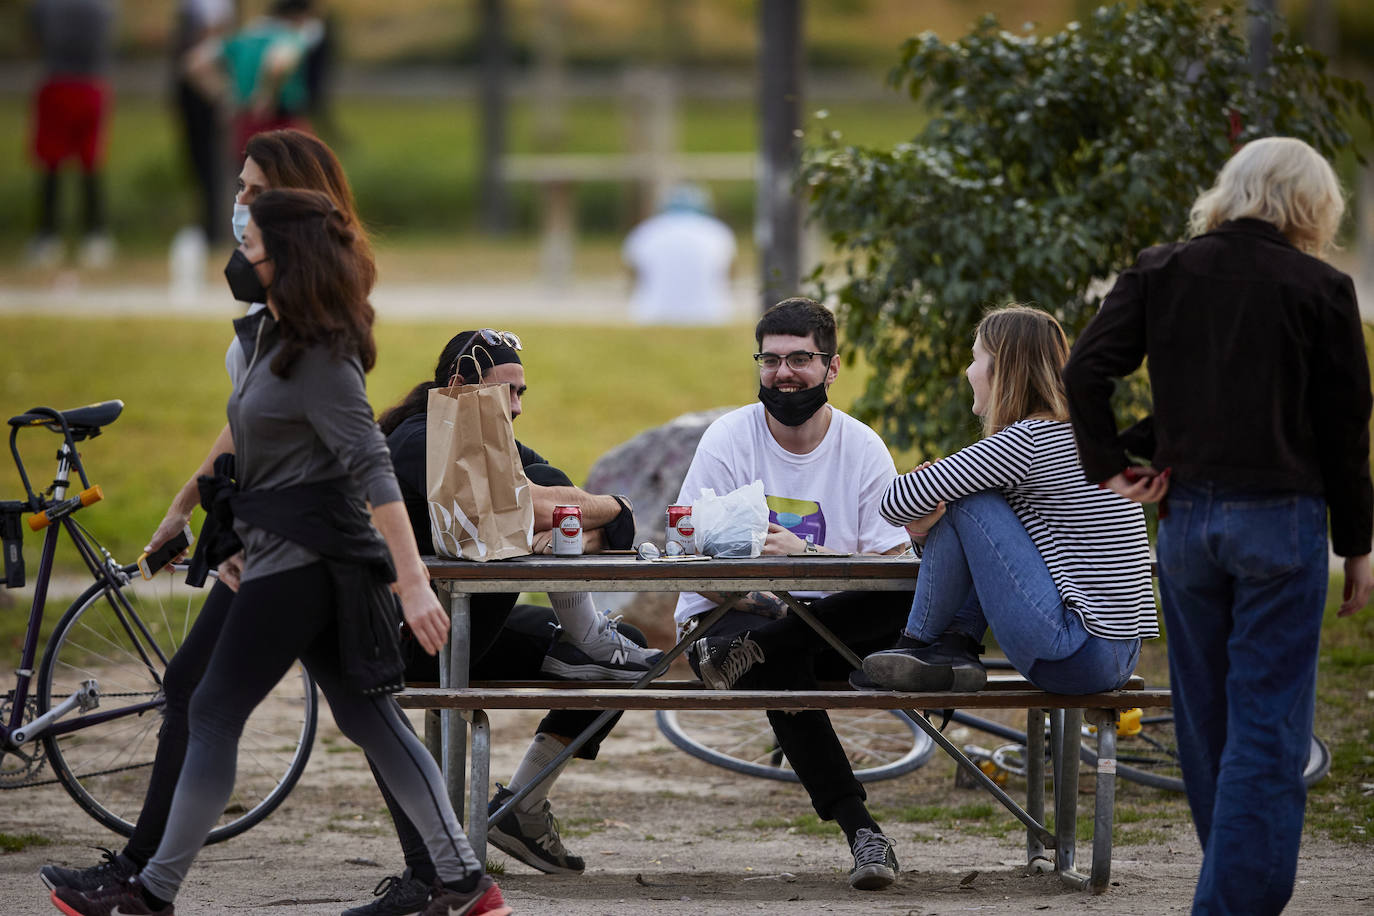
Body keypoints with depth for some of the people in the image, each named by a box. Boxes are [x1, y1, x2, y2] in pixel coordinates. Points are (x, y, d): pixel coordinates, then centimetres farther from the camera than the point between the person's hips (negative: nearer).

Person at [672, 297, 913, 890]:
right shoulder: (729, 440, -4)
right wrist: (762, 604, -29)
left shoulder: (863, 450, 0)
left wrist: (803, 553, -24)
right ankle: (859, 829, -35)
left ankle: (747, 652, -33)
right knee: (781, 664, -38)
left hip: (835, 622, 2)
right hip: (729, 616, -2)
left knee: (908, 597, -30)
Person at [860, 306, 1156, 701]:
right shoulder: (1089, 434, 17)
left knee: (962, 501, -6)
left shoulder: (1025, 441, -12)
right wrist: (924, 531, 1)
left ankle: (918, 644, 8)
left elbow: (898, 502, -10)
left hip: (1072, 660, -9)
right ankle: (958, 647, 6)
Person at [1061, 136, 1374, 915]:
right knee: (1267, 723, -2)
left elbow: (1086, 371, -7)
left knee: (1207, 719, 16)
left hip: (1186, 520, 4)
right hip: (1281, 521, -4)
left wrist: (1108, 468, 4)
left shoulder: (1161, 273, 3)